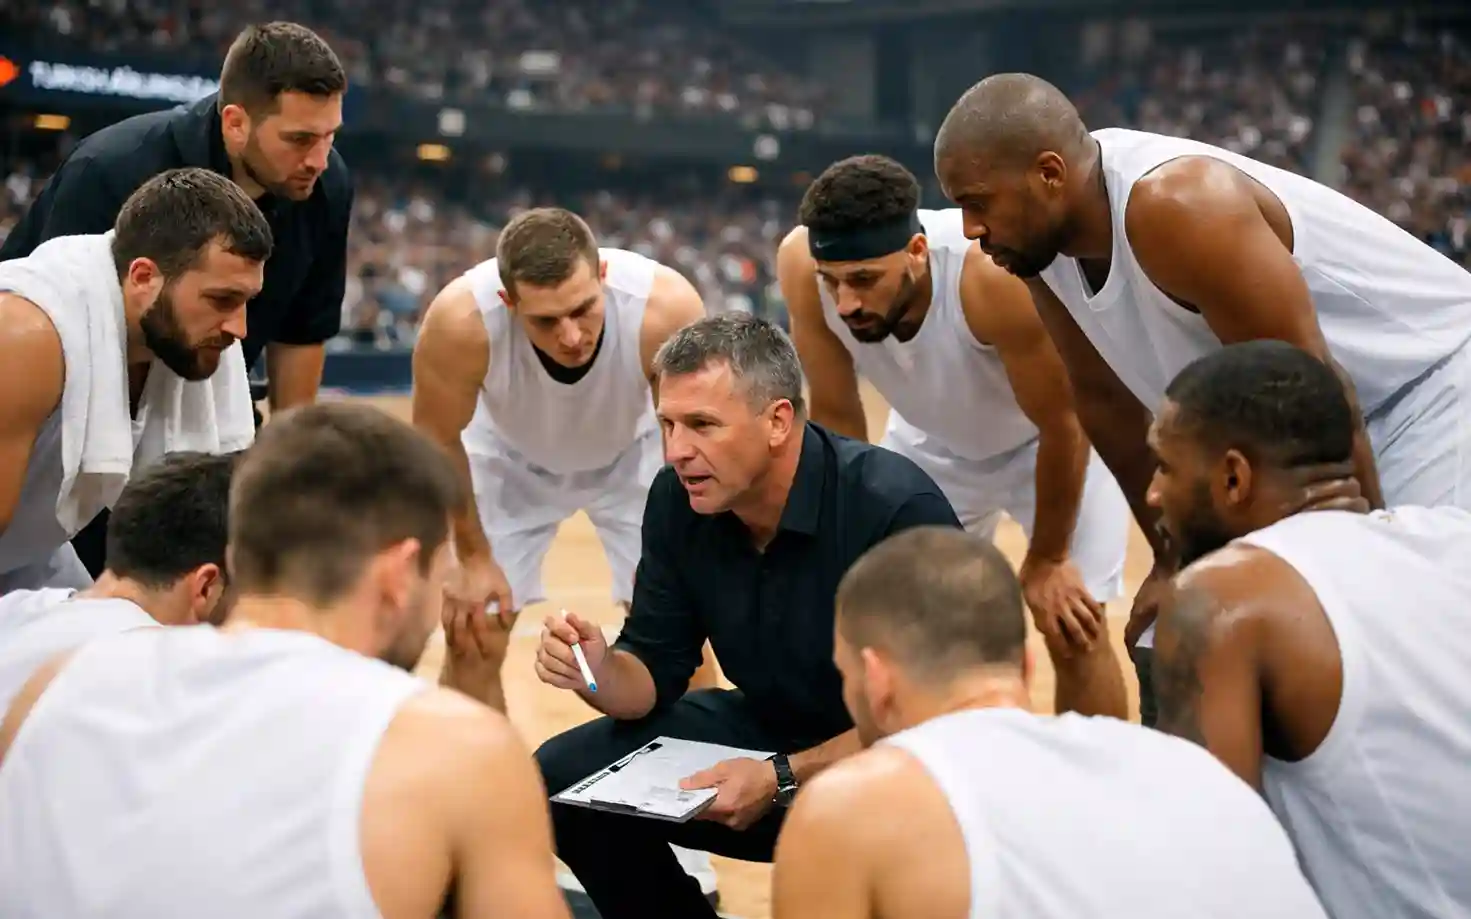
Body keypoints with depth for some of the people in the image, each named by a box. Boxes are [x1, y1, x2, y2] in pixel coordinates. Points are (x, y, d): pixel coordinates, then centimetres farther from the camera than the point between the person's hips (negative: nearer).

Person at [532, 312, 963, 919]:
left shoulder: (898, 508, -25)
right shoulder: (677, 500, -7)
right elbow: (655, 669, 0)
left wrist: (782, 779, -31)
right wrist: (601, 673, -23)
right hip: (766, 729, 6)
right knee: (563, 777, -7)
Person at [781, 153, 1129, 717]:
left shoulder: (993, 274, -42)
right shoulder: (803, 266, -32)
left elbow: (1063, 424, -25)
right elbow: (835, 417, -14)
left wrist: (1047, 560, -13)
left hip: (1051, 439, -4)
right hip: (933, 442, 4)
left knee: (1072, 631, -8)